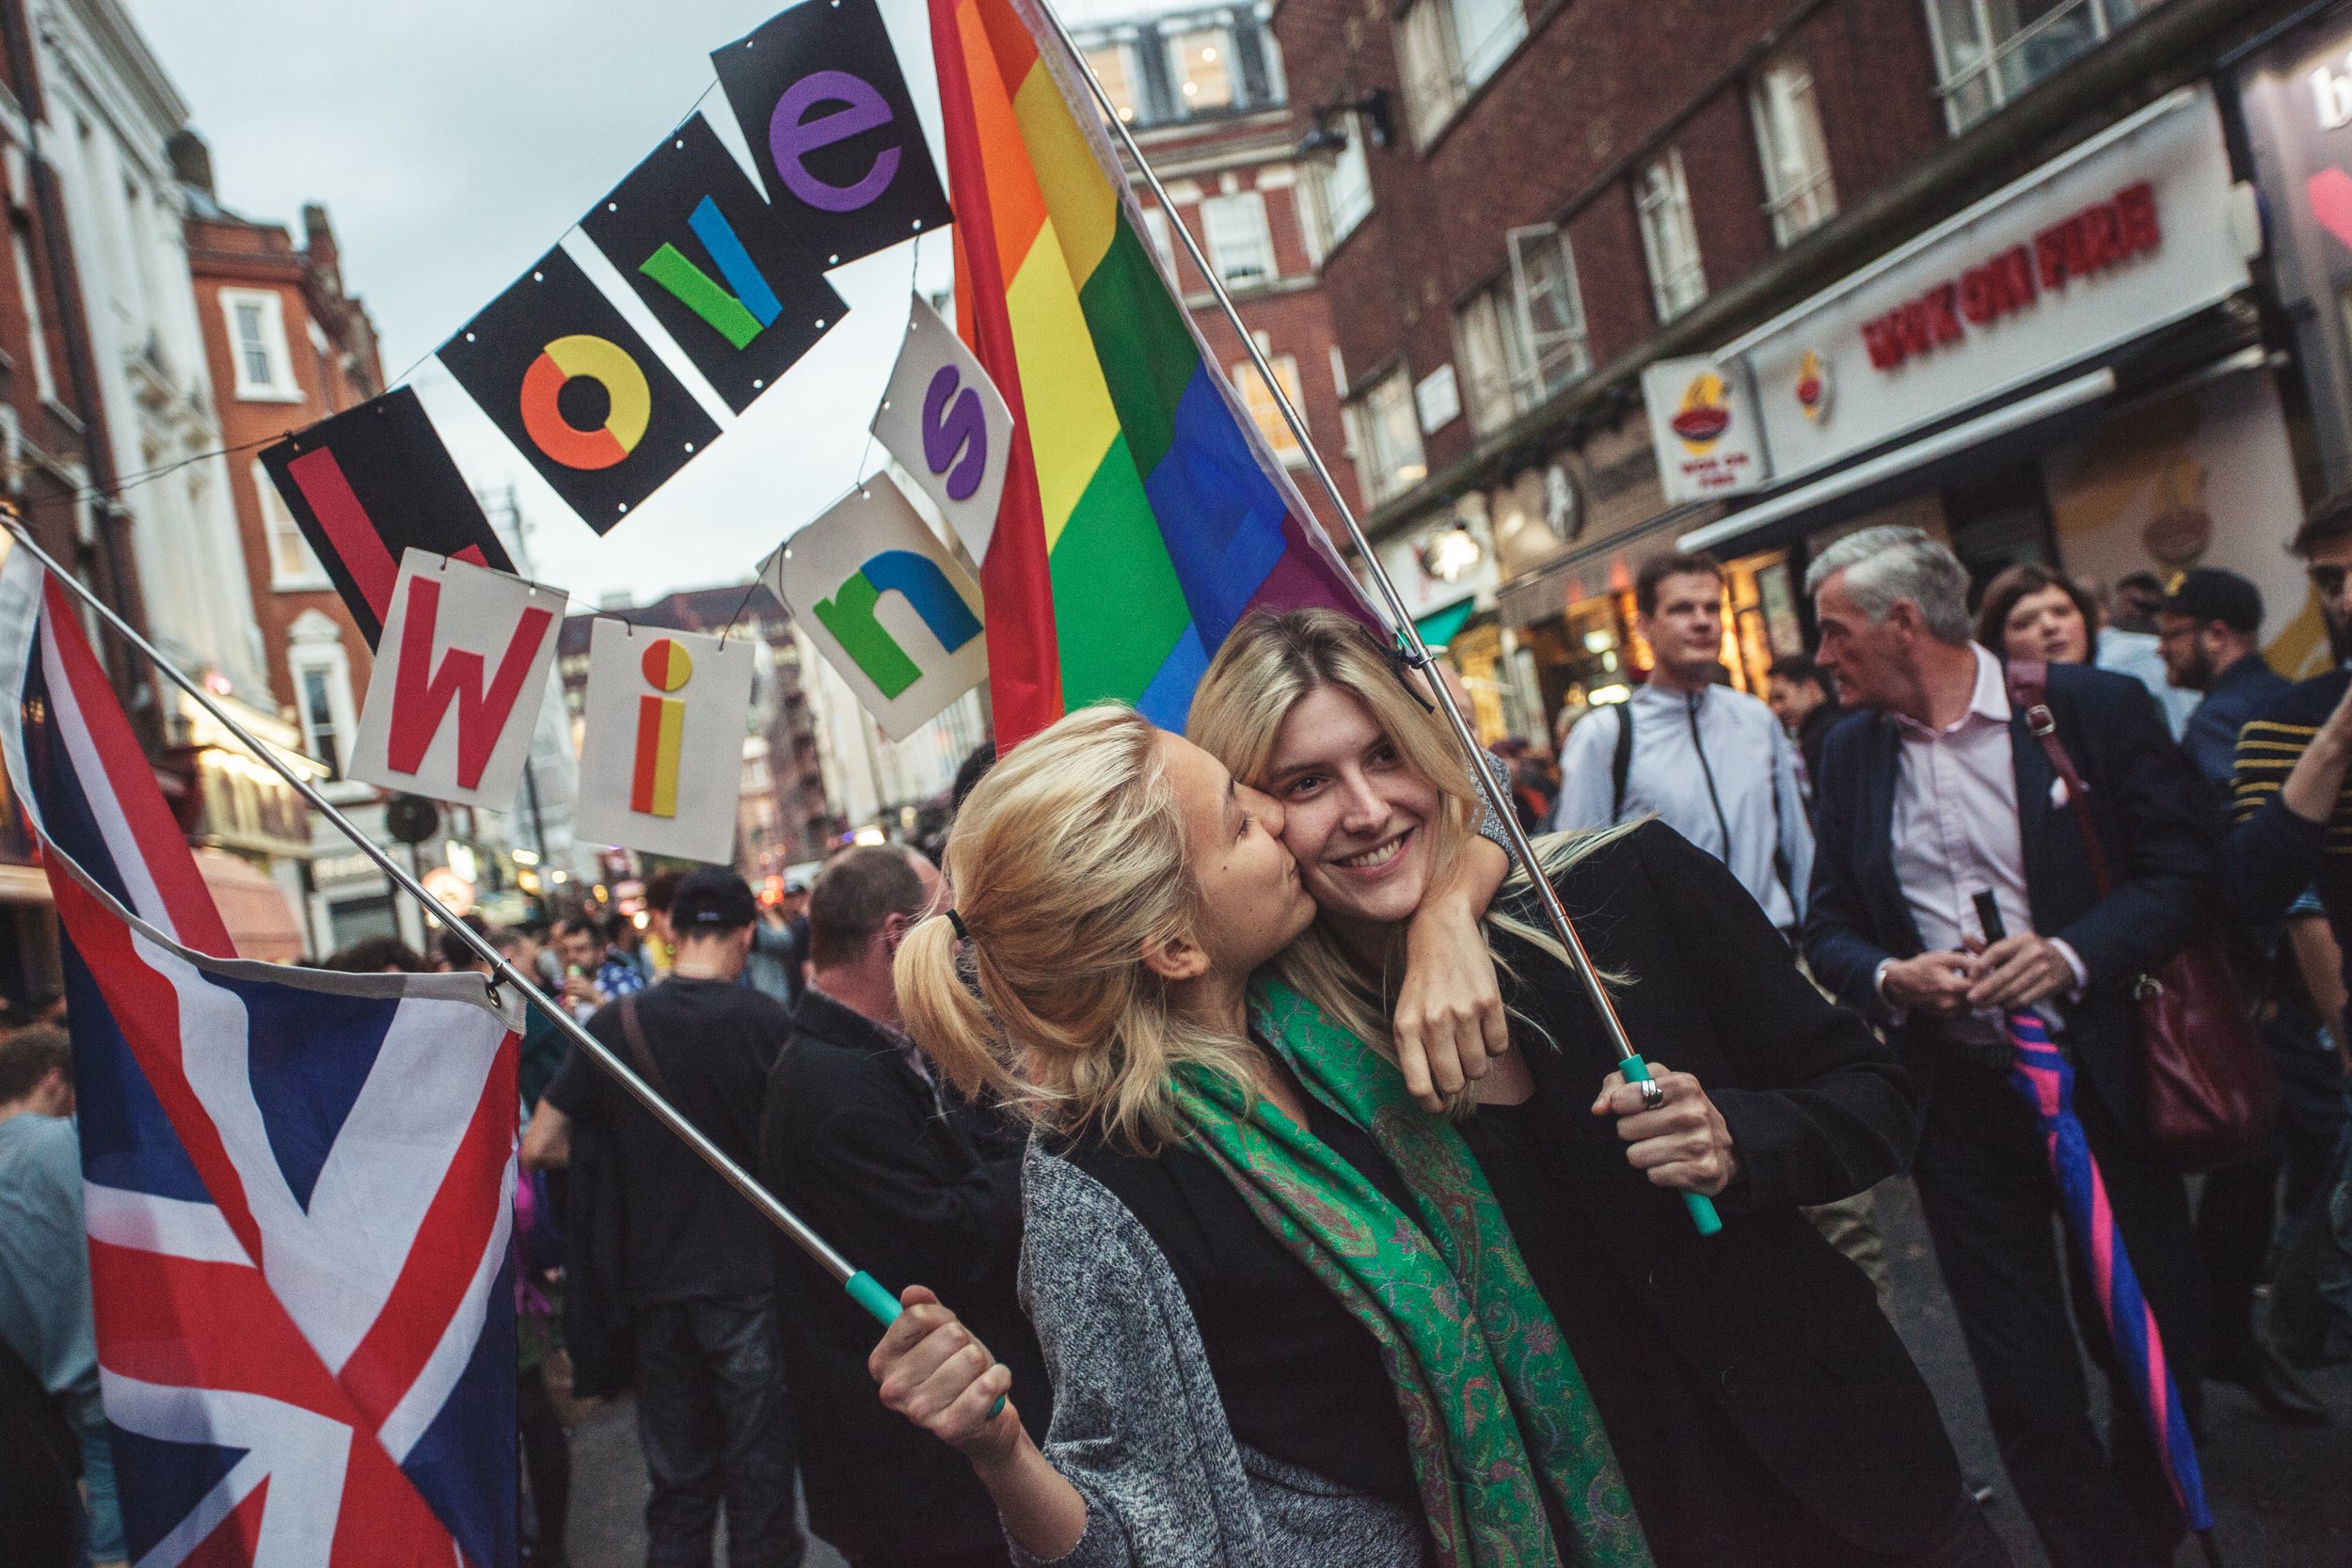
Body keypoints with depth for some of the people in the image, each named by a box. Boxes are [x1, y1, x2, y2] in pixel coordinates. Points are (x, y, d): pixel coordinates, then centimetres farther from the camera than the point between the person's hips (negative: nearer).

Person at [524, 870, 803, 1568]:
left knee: (677, 1473, 16)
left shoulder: (613, 1023, -5)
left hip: (654, 1281, 3)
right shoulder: (765, 1022, -12)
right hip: (749, 1276, -3)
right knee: (757, 1467, 7)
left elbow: (538, 1147, -1)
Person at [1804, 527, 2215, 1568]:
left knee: (2153, 1346, 14)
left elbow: (2183, 870, -5)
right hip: (1956, 1096, 2)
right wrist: (1889, 977, -13)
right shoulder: (1850, 753, 4)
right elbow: (1829, 929, 8)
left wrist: (2073, 953, -20)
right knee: (2026, 1385, 7)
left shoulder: (2094, 708, -6)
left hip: (2103, 1079, -2)